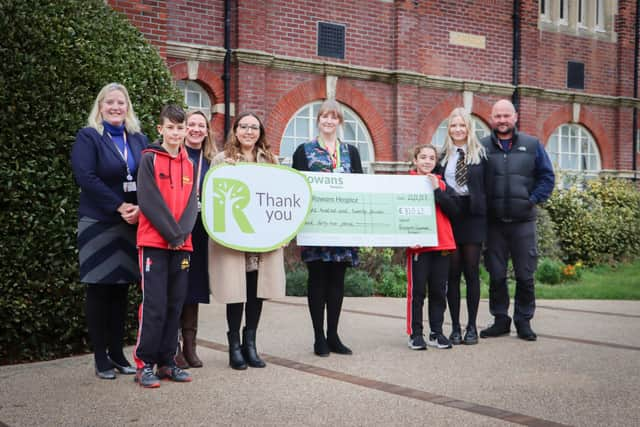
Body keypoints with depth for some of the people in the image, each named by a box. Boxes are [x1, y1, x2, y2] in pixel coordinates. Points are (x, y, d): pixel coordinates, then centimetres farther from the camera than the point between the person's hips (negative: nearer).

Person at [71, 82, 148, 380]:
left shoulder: (139, 140, 13)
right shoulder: (88, 137, -1)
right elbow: (86, 177, -13)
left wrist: (139, 208, -11)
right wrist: (120, 206, -16)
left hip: (131, 224, 4)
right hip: (98, 224, -4)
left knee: (121, 289, 7)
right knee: (99, 289, 0)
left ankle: (117, 352, 16)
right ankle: (100, 358, 7)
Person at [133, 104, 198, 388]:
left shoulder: (189, 165, 15)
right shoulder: (149, 160, -2)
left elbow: (192, 204, 7)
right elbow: (149, 201, -10)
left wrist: (181, 234, -9)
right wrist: (172, 233, -13)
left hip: (181, 245, 5)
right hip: (154, 242, -5)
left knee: (175, 305, 7)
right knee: (154, 304, -8)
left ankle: (167, 361, 15)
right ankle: (145, 364, 1)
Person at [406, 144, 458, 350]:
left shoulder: (443, 185, 11)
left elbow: (454, 209, -3)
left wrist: (436, 190, -10)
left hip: (442, 244, 4)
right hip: (417, 245, -4)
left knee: (439, 291, 8)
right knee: (417, 290, 0)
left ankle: (436, 333, 16)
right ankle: (415, 334, 7)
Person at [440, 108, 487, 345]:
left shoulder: (480, 153, 4)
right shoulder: (442, 155, 8)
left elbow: (487, 186, 3)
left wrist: (483, 209, -4)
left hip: (473, 217, -1)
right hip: (449, 216, 1)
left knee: (472, 272, 3)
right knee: (452, 273, 3)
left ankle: (472, 326, 10)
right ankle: (455, 327, 9)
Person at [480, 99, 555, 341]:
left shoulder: (532, 145, 7)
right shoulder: (482, 147, 4)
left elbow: (547, 176, 7)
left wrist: (534, 199, -3)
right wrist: (481, 204, -4)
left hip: (523, 221, 0)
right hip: (493, 222, 0)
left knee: (525, 275, 4)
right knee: (496, 275, 6)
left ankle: (524, 321, 16)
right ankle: (500, 320, 19)